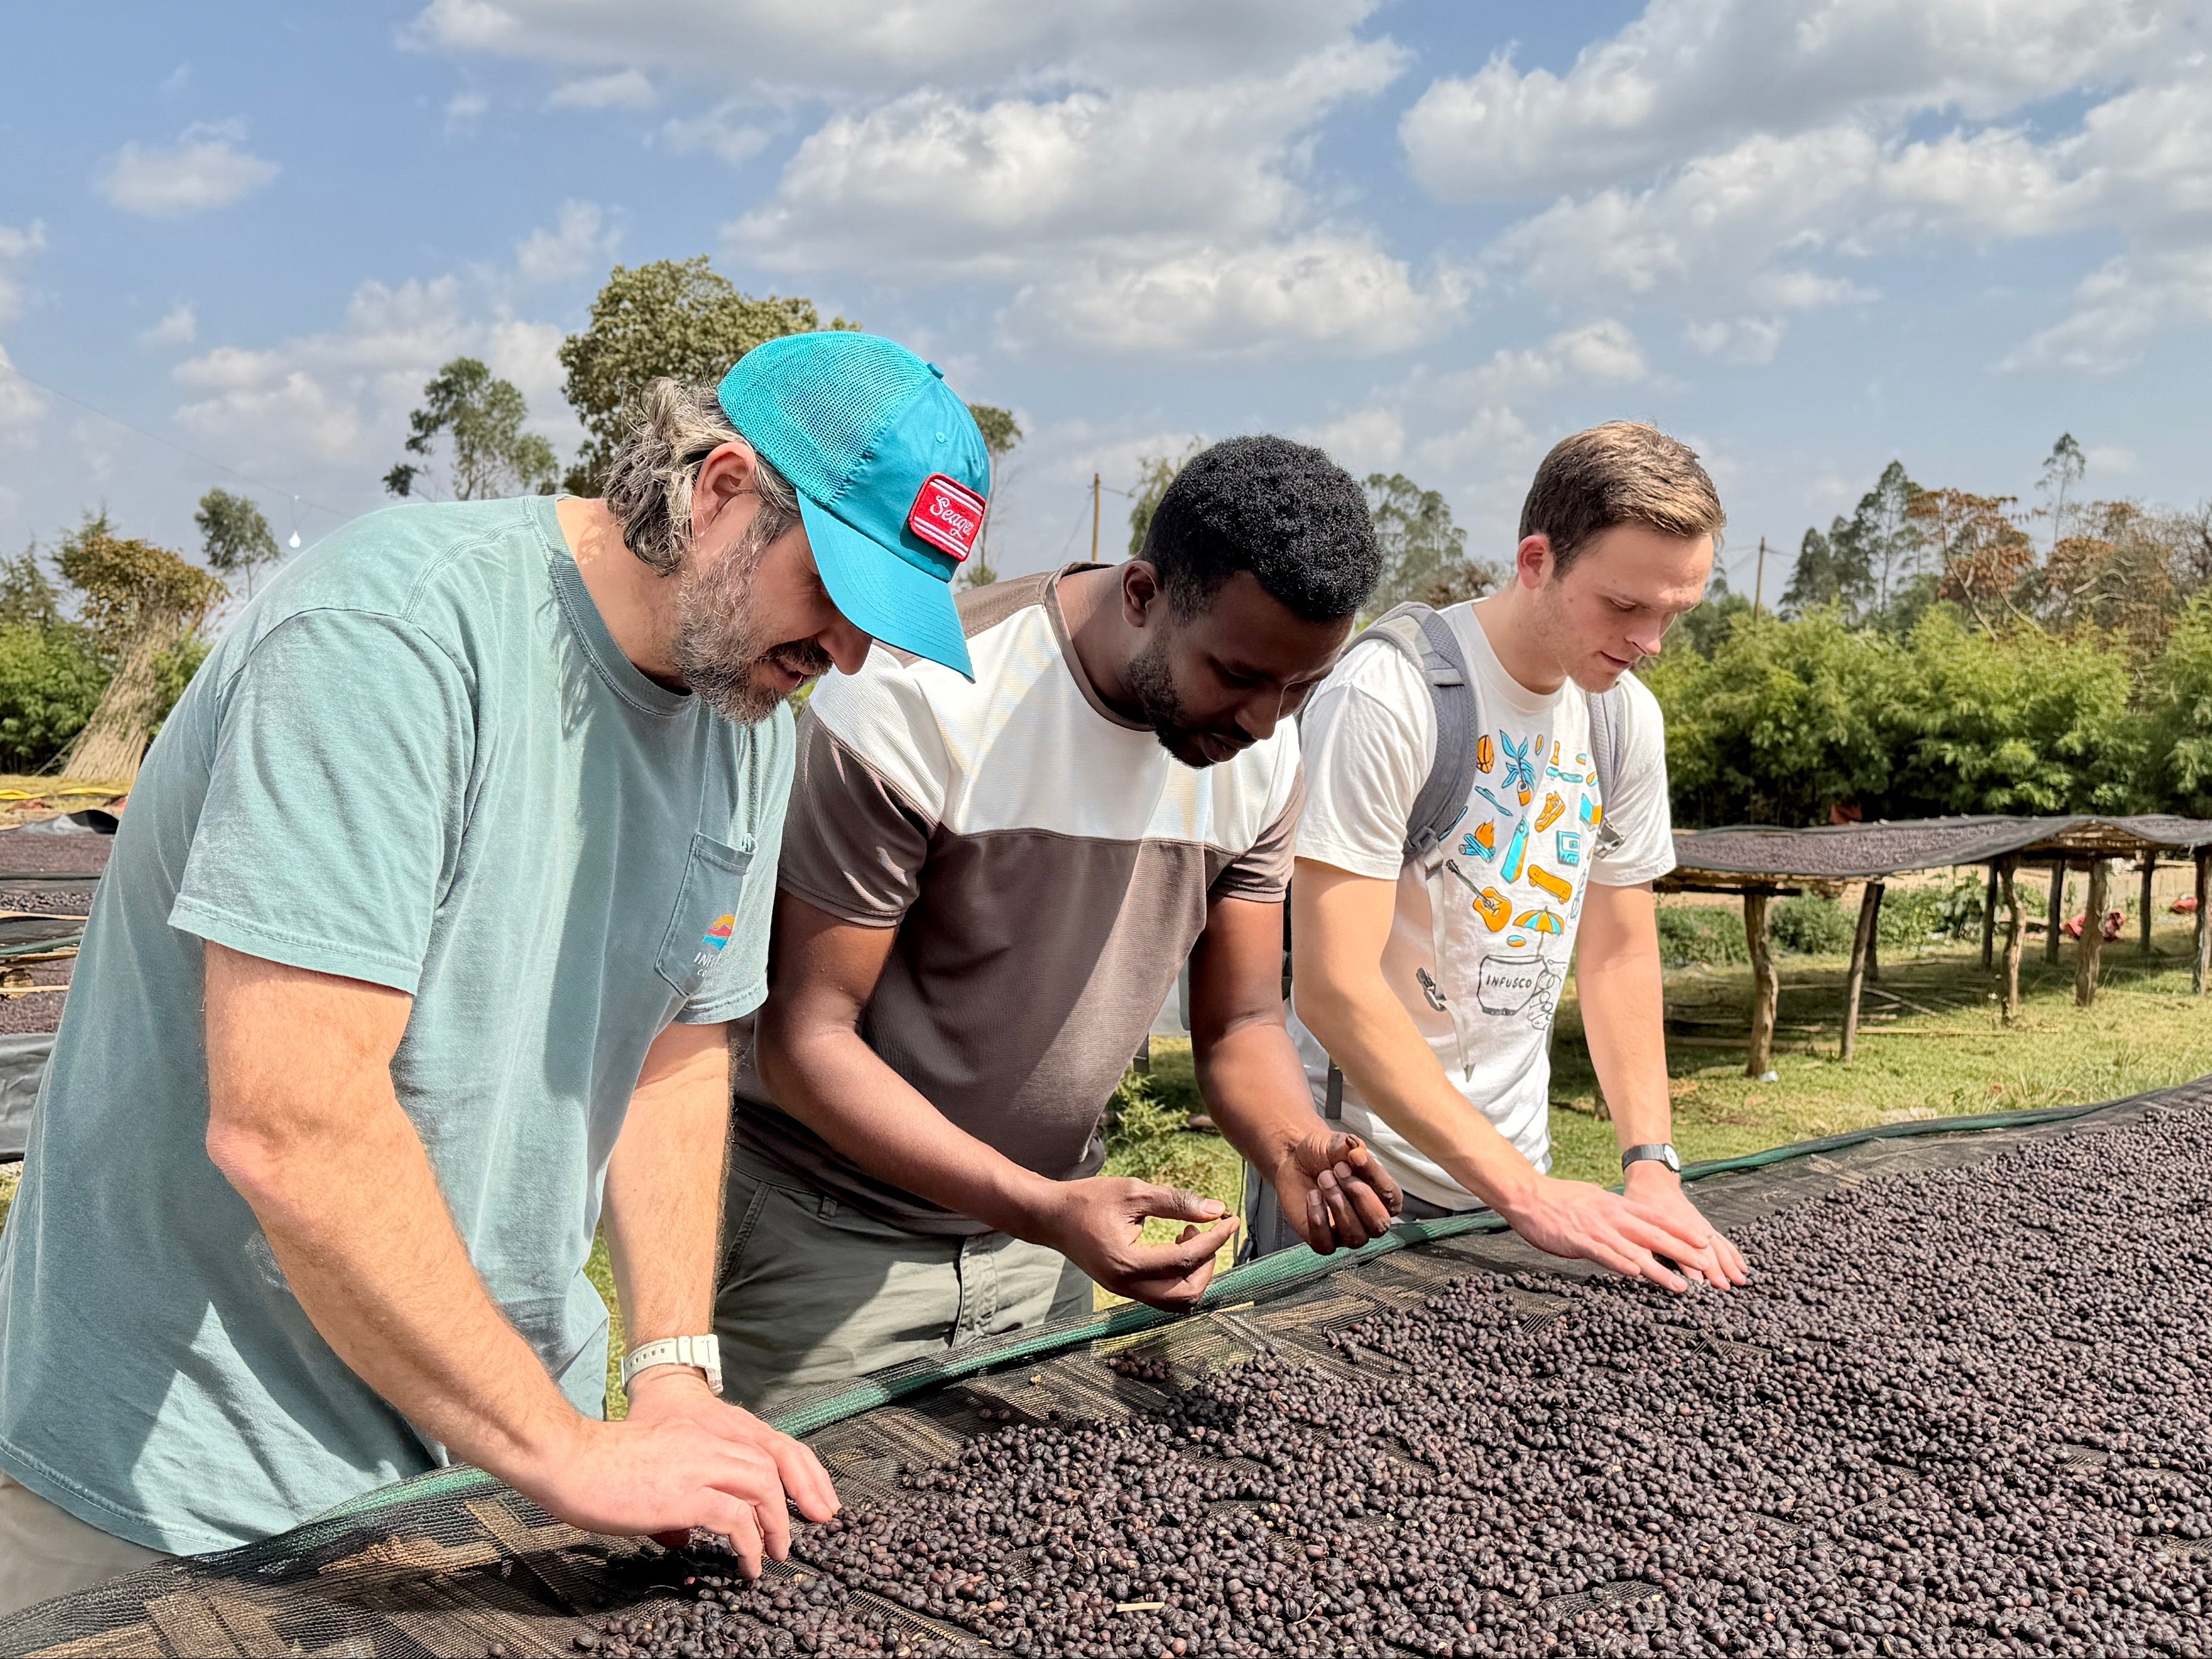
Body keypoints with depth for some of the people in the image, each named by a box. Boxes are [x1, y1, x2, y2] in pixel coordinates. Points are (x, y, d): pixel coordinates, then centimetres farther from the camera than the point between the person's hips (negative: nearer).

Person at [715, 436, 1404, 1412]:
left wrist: (1295, 1149, -22)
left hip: (1040, 1232, 5)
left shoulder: (1261, 753, -6)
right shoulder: (910, 702, -25)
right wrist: (1046, 1209, -33)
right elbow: (806, 1038, -22)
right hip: (828, 1238, -4)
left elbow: (1240, 1024, 1)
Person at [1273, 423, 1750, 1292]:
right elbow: (1333, 989, -27)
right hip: (1358, 1176, -6)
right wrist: (1523, 1190, -28)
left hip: (1514, 1164, 6)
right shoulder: (1387, 697, -22)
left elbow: (1619, 952, 8)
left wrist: (1651, 1163, -5)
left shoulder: (1626, 715, 1)